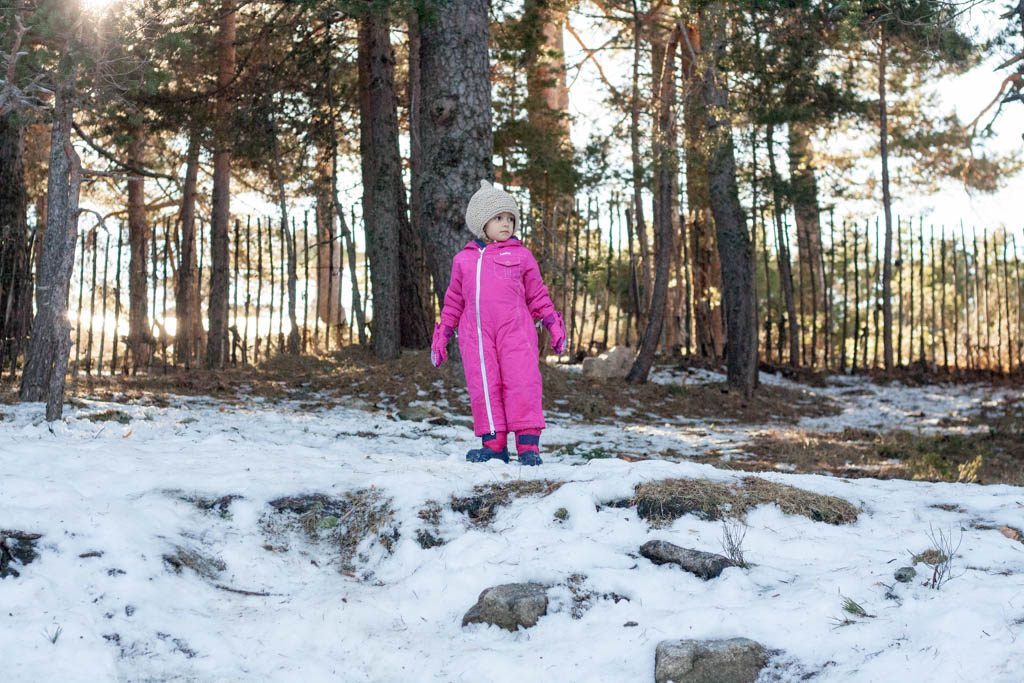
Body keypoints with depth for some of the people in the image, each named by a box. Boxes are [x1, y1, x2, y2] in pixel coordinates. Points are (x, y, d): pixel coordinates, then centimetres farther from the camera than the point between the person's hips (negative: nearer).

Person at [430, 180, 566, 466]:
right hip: (475, 333, 2)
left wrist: (554, 325, 7)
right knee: (483, 387, -1)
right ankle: (493, 444, 3)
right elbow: (454, 301, 22)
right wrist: (441, 336, 19)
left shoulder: (521, 255, 10)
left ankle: (529, 445, -6)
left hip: (515, 331, -2)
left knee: (522, 385, -8)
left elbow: (537, 295, 15)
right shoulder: (463, 260, 16)